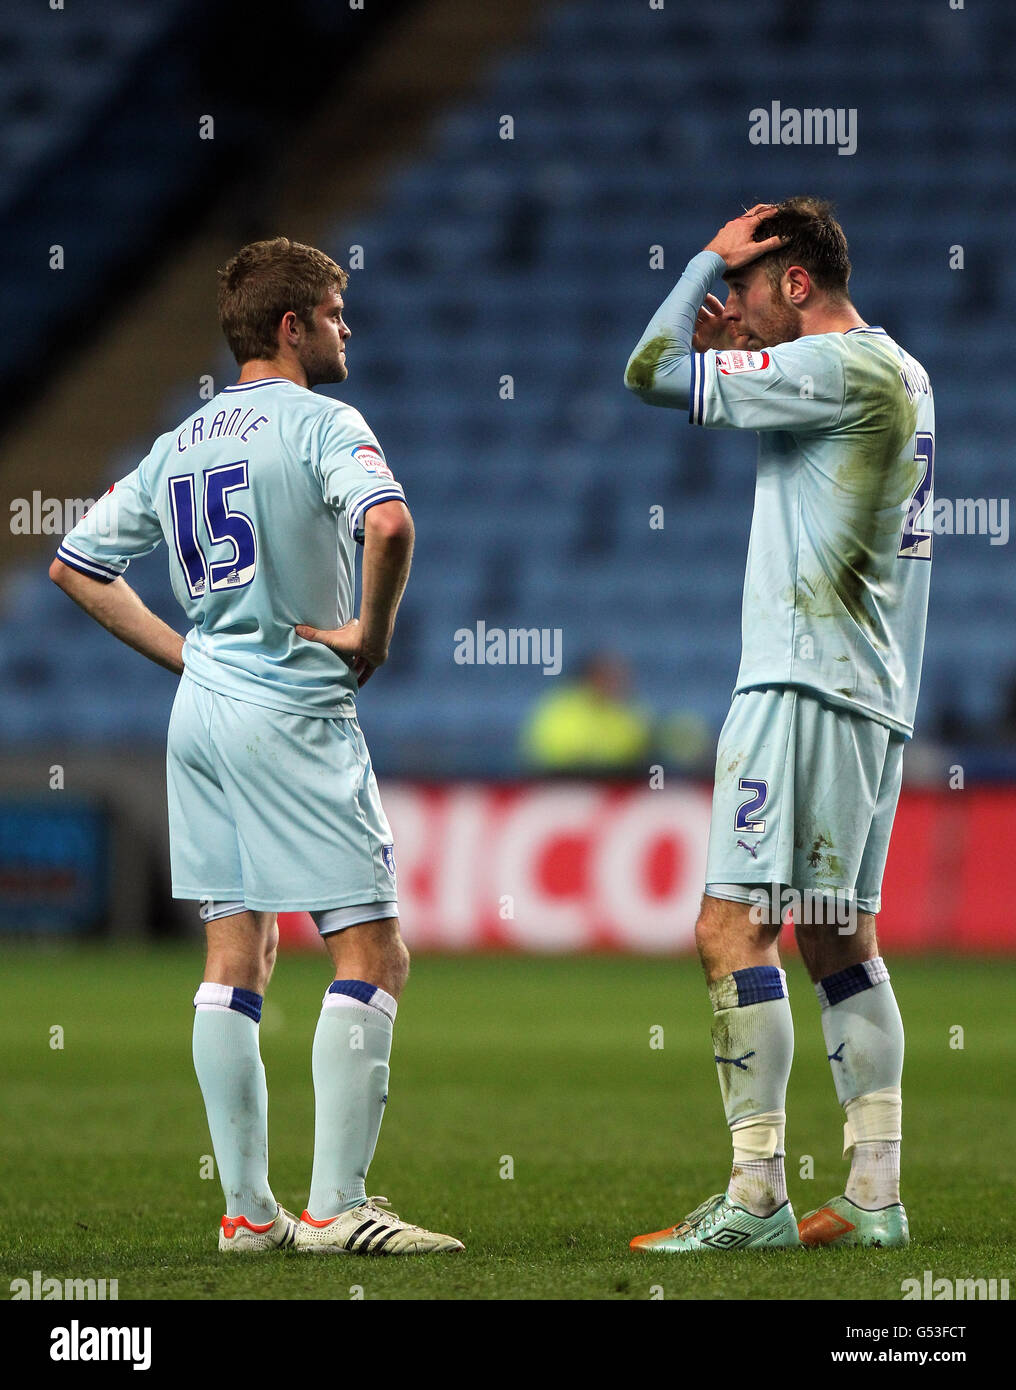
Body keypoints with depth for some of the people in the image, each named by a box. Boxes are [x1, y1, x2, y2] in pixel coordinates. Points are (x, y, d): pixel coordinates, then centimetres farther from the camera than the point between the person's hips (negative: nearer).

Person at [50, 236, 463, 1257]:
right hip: (295, 713, -8)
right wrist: (372, 632, -13)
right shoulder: (319, 423, -9)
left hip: (200, 712, 8)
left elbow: (75, 566, 20)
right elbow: (388, 524, -28)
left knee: (237, 958, 10)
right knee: (372, 952, -5)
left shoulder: (177, 445, 14)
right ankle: (335, 1206, -11)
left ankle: (247, 1208, 10)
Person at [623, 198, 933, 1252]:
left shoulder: (840, 367, -12)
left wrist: (712, 258, 1)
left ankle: (756, 1195, -17)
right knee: (840, 941, 12)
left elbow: (649, 374, -11)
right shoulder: (897, 375, 17)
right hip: (874, 698, 10)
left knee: (733, 926, -12)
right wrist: (744, 346, 16)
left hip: (806, 687, -10)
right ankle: (875, 1194, 11)